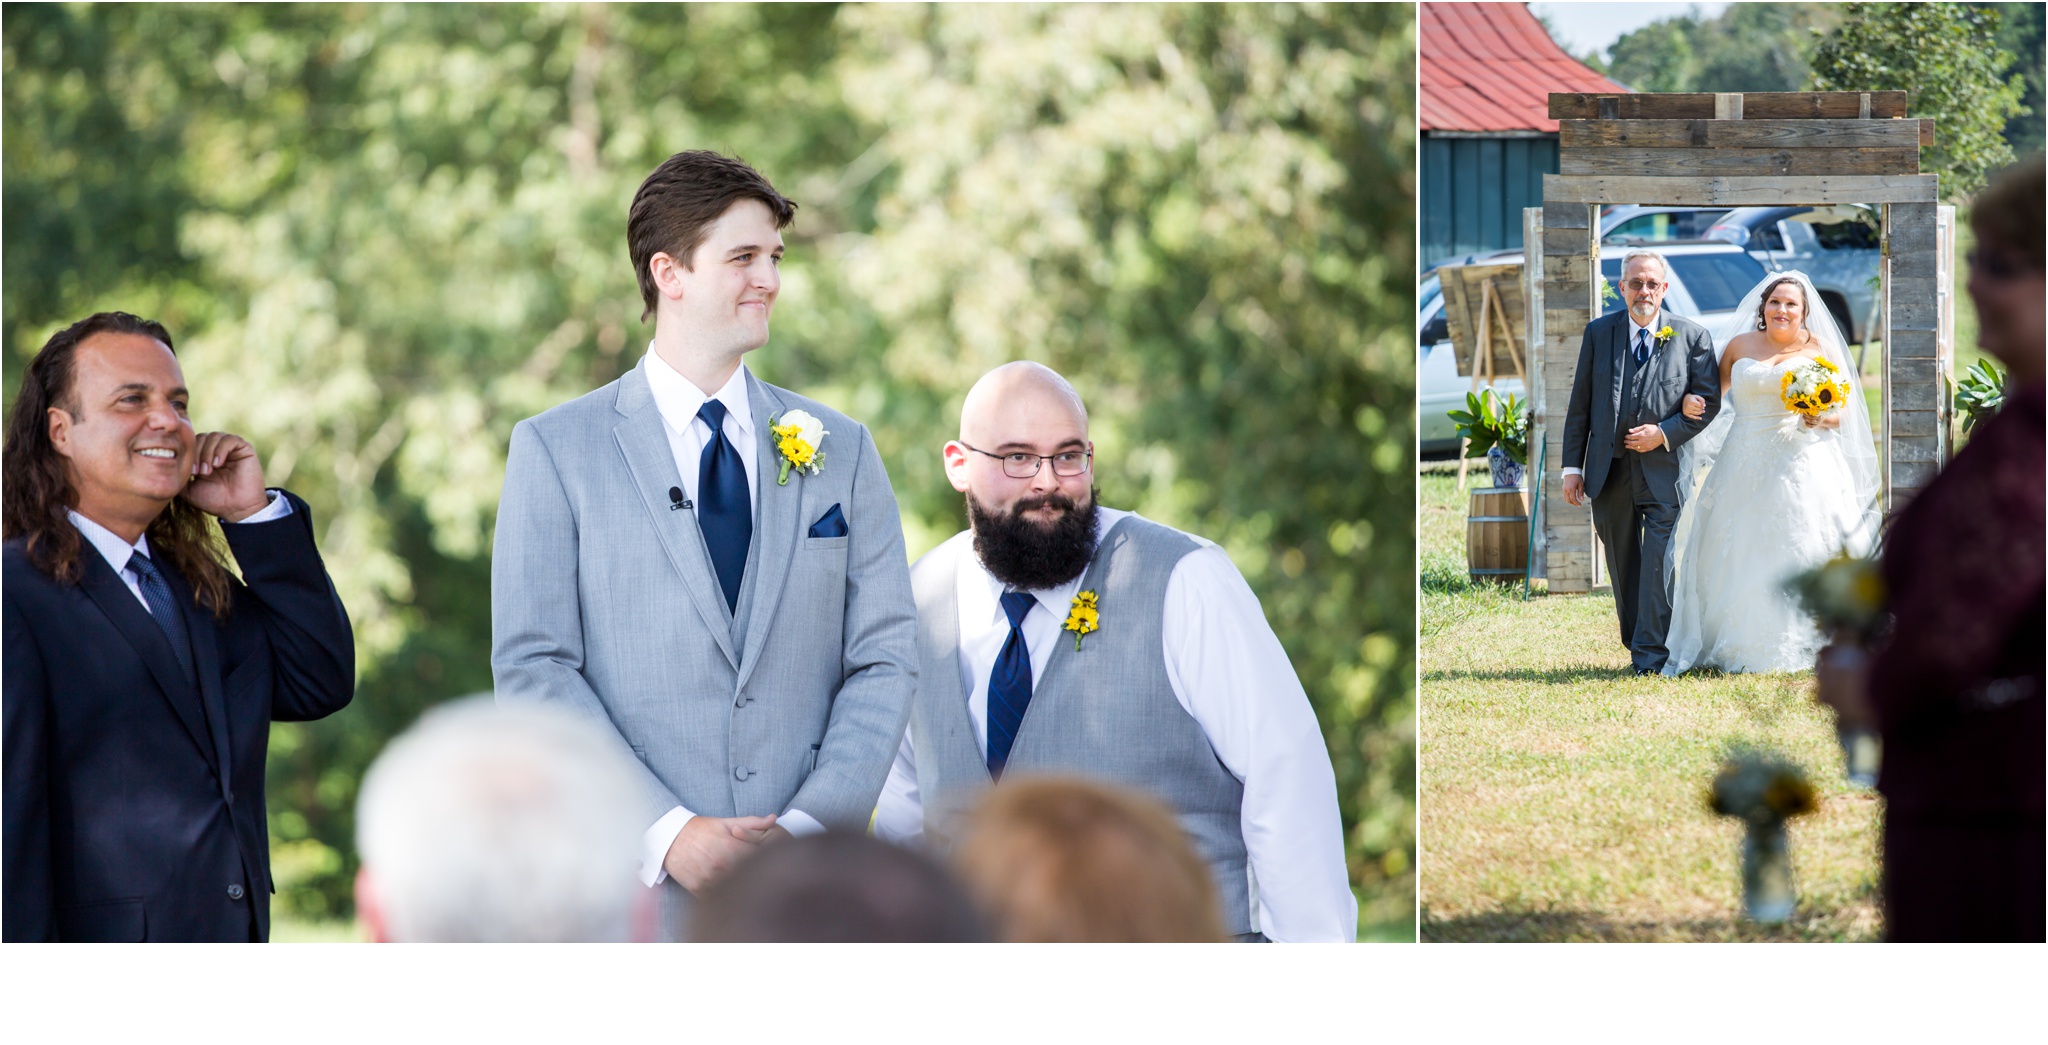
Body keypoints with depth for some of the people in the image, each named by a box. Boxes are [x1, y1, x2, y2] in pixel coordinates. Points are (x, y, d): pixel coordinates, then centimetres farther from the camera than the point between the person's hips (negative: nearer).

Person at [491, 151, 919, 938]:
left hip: (807, 884, 2)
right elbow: (532, 669, -2)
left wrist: (811, 825, -8)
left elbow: (884, 659, 7)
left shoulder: (841, 450, 12)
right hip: (636, 885, -2)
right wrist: (667, 831, -13)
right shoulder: (555, 450, 4)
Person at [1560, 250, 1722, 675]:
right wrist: (1573, 466, 4)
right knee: (1623, 565, 11)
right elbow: (1580, 403, 8)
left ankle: (1652, 655, -12)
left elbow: (1709, 400, 2)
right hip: (1609, 468, 3)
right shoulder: (1599, 332, 6)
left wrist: (1665, 433, -12)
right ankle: (1635, 644, 22)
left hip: (1663, 468, -3)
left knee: (1659, 559, -13)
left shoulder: (1691, 336, 0)